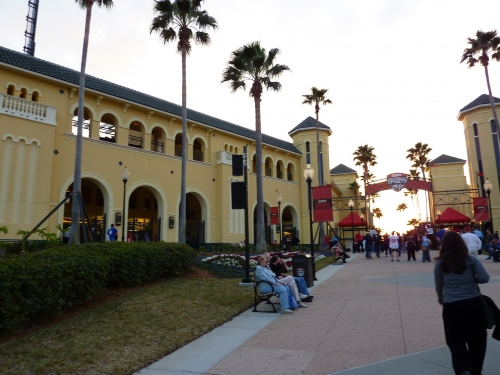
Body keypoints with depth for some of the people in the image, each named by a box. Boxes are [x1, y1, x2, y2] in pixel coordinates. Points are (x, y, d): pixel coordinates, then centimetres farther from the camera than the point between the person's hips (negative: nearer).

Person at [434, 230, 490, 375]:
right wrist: (472, 278, 11)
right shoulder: (471, 260, -3)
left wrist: (441, 299, 24)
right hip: (474, 303, 1)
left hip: (452, 306, -1)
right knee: (477, 340, 19)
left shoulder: (440, 263, -3)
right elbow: (485, 278, -10)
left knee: (456, 341, 10)